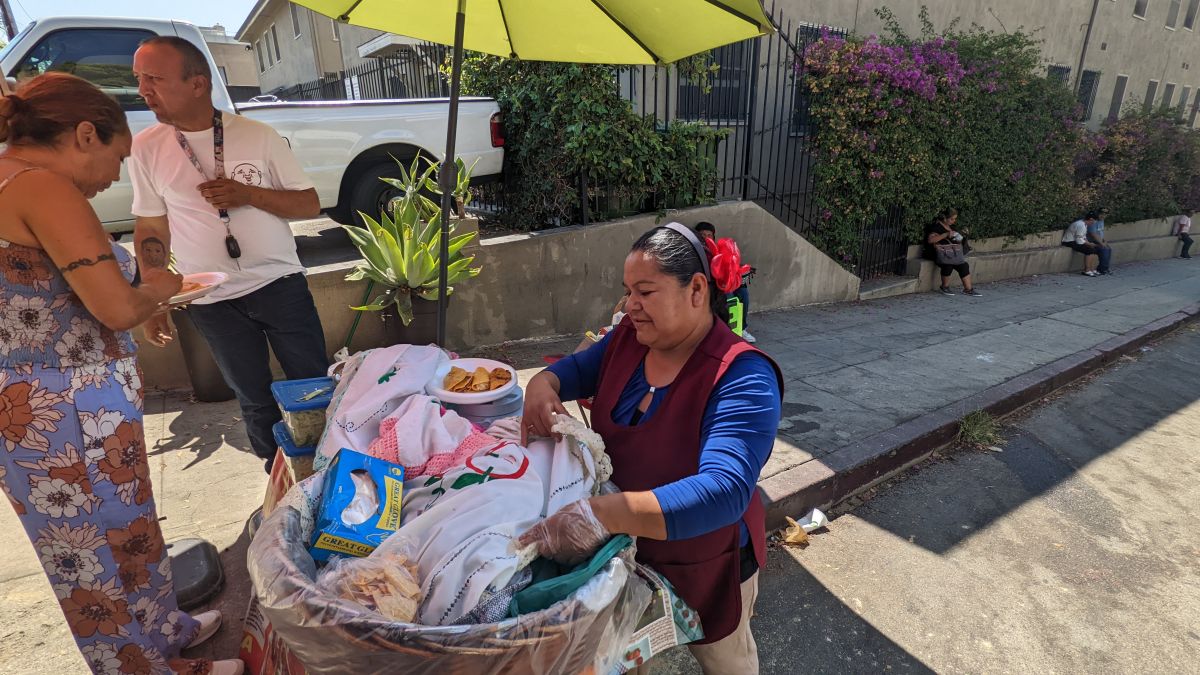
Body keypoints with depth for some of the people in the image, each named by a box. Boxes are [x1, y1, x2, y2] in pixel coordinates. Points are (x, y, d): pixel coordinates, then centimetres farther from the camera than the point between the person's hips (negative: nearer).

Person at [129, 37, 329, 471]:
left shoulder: (257, 135, -4)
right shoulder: (146, 148, 0)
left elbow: (310, 205, -3)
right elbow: (150, 229, 7)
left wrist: (250, 194, -18)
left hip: (280, 285, -1)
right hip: (212, 303, 1)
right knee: (256, 401, 12)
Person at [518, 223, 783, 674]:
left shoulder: (742, 379, -33)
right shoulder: (630, 336, -12)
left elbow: (724, 492, -44)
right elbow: (580, 369, 7)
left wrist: (602, 514, -54)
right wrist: (542, 385, -17)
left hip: (705, 565, -5)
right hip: (626, 549, 5)